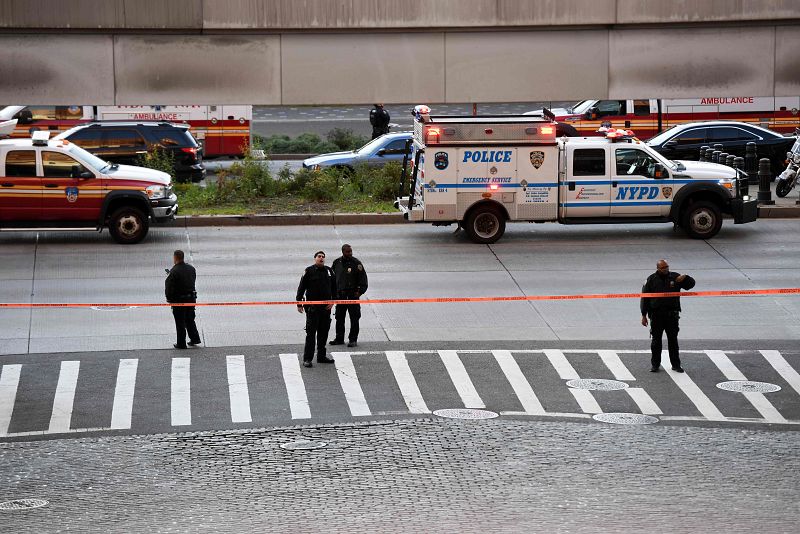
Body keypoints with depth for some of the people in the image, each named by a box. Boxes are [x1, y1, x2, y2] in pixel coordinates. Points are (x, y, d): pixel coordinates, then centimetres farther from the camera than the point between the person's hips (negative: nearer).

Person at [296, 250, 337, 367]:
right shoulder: (309, 271, -3)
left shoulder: (329, 271, 10)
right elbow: (301, 287, -2)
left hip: (326, 306, 5)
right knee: (311, 333, -7)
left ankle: (321, 356, 21)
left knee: (324, 332, 10)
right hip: (312, 307, -5)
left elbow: (334, 287, 17)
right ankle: (307, 358, -5)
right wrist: (299, 303, -5)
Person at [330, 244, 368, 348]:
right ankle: (339, 338, 19)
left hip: (353, 294, -4)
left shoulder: (356, 263, -4)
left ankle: (353, 339, 4)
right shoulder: (337, 262, 7)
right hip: (340, 294, 4)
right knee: (339, 318, 9)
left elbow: (363, 278, -3)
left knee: (354, 318, -2)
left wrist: (360, 291, -10)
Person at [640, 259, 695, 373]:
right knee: (656, 340, 5)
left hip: (672, 315, 1)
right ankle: (655, 364, 15)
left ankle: (676, 364, 14)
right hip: (656, 315, -1)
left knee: (673, 340, 6)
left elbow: (691, 284, 8)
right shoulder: (651, 279, 1)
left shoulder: (675, 277, 5)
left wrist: (685, 278, -15)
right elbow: (645, 298, 2)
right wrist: (644, 315, -2)